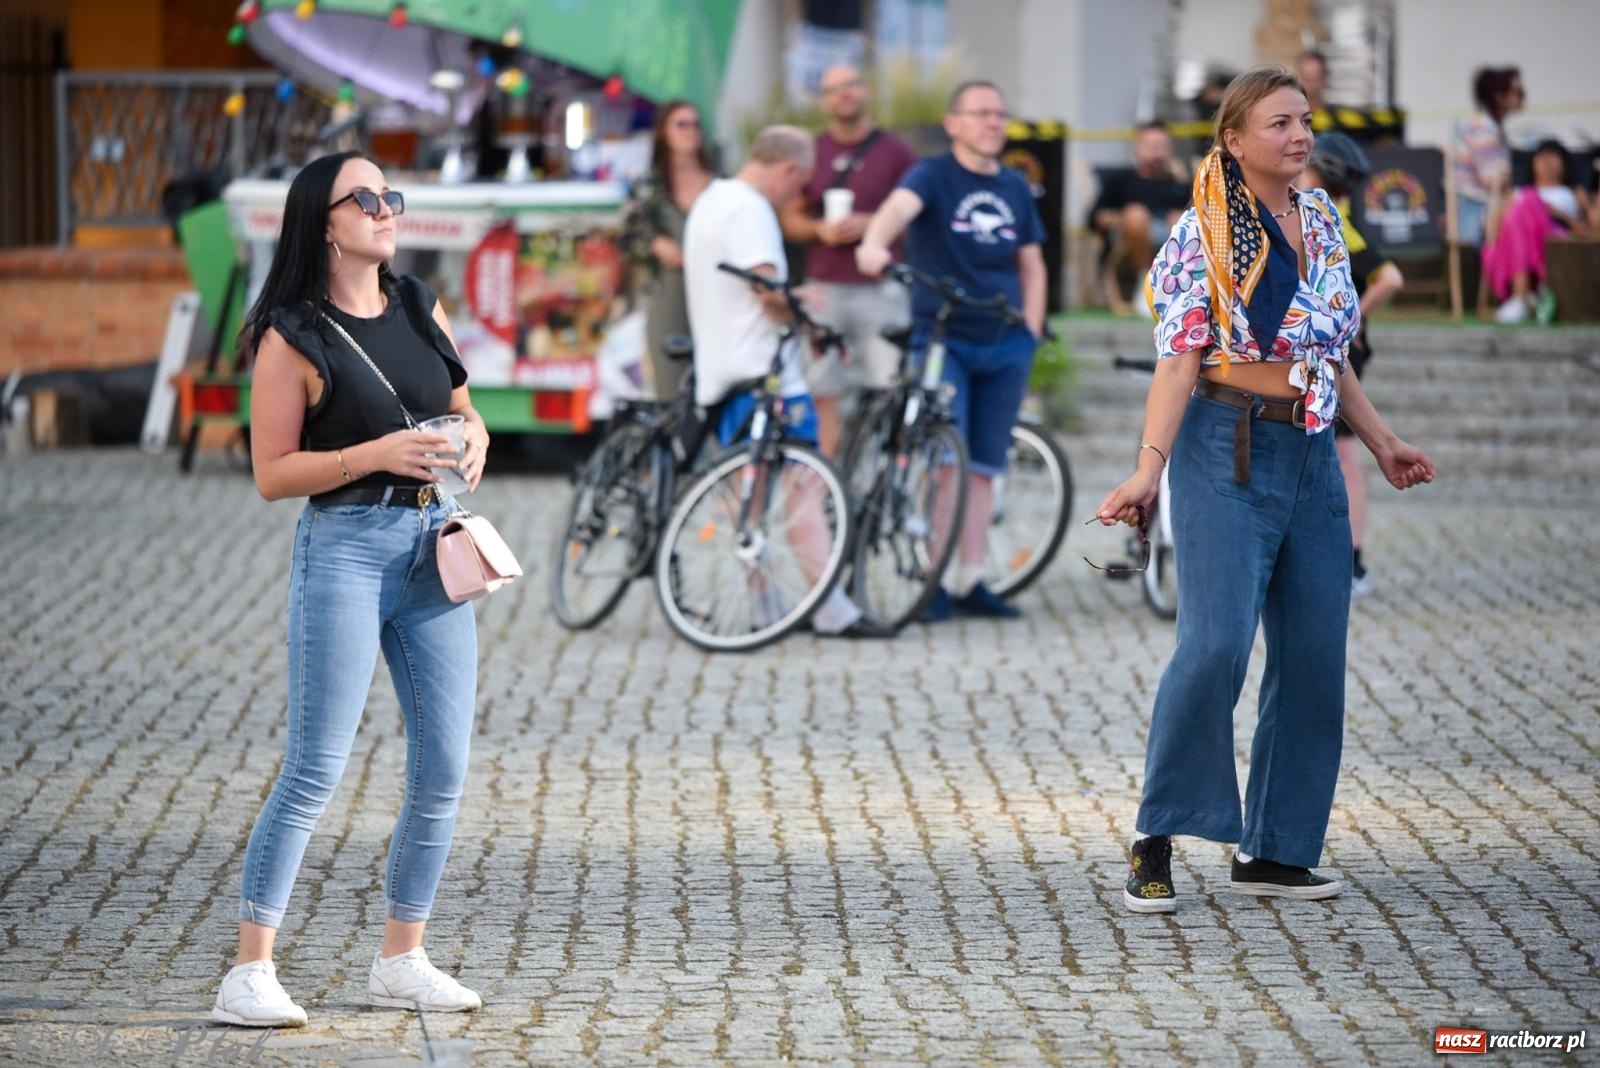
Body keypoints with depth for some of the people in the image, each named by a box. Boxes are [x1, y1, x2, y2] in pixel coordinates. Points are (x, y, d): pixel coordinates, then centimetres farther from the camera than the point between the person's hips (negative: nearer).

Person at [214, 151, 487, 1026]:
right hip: (345, 547, -6)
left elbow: (464, 410, 22)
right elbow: (272, 473, -8)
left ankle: (402, 960, 19)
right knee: (314, 771, -9)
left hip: (434, 543, 6)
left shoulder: (421, 311, 10)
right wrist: (375, 454, -20)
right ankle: (249, 972, -4)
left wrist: (473, 440, -1)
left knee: (443, 770, 6)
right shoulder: (293, 339, -7)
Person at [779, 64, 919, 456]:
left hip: (879, 288, -2)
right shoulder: (812, 153, 12)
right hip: (824, 288, 2)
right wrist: (820, 229, -7)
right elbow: (791, 218, 15)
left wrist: (869, 224, -12)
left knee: (894, 390, -10)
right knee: (822, 395, 0)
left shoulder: (895, 152, 4)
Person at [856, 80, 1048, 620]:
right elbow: (899, 206, -28)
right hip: (942, 339, -5)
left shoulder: (1016, 190, 11)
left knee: (983, 467, 7)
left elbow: (1031, 267, 18)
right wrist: (874, 244, -50)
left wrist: (1030, 333, 6)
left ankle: (970, 581, 13)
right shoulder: (932, 176, -6)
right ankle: (937, 579, -7)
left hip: (1004, 347, 5)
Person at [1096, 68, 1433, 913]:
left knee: (1315, 650, 4)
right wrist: (1148, 466, -22)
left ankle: (1275, 850, 12)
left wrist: (1383, 443, 23)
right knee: (1215, 642, -17)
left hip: (1311, 455, 7)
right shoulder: (1203, 233, -6)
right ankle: (1155, 844, -8)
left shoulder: (1321, 218, 13)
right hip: (1228, 449, -7)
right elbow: (1180, 359, -12)